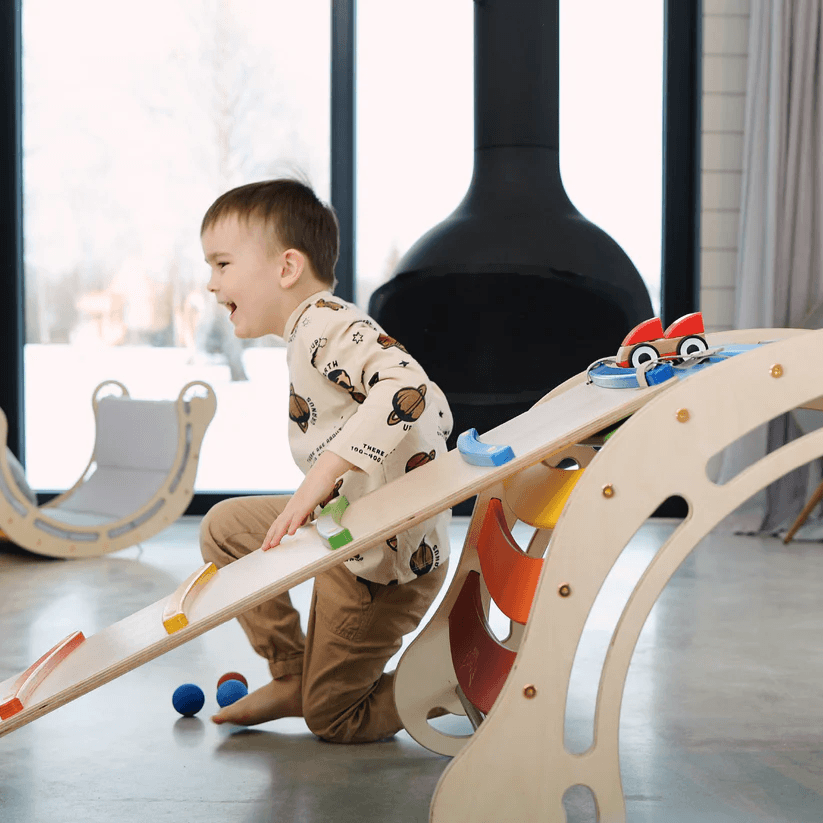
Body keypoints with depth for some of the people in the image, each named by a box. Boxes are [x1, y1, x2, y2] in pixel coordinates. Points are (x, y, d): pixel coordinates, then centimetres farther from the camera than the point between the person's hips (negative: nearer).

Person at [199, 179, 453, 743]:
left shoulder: (328, 328, -21)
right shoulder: (312, 332, 11)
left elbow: (406, 387, -40)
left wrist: (322, 473, -41)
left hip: (384, 558, -10)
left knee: (334, 720, 5)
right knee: (224, 527, 19)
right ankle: (293, 678, 22)